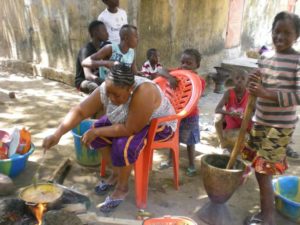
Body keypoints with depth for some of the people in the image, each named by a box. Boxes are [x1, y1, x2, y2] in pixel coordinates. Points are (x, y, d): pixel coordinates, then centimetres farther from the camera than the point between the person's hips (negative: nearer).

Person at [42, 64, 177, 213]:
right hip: (127, 120, 7)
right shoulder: (105, 90, -20)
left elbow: (130, 129, -37)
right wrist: (57, 134, -31)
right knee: (97, 130, -8)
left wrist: (97, 132, -28)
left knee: (124, 144, -28)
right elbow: (79, 111, -20)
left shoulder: (143, 94, -40)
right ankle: (116, 173, 10)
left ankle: (122, 187, -3)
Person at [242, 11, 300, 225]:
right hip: (260, 121, 7)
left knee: (264, 171, -5)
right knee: (259, 169, 14)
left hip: (280, 126, -7)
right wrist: (254, 82, -7)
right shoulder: (265, 57, 7)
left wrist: (268, 93, -29)